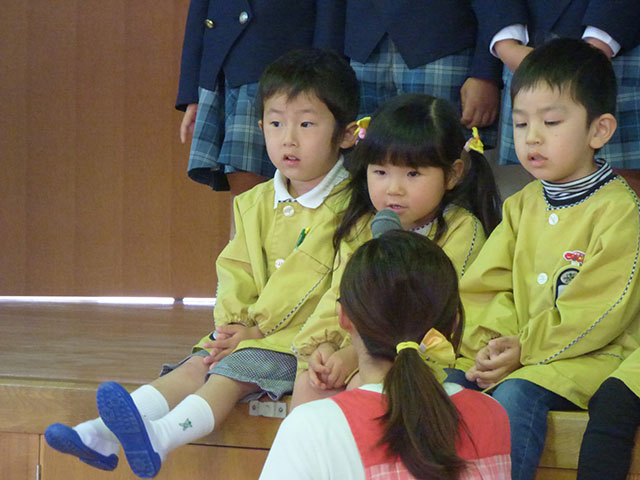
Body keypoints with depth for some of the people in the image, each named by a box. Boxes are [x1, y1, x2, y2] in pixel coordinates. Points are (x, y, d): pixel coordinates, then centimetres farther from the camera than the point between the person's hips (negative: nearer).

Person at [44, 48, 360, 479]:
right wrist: (233, 322, -7)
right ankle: (104, 434, -31)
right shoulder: (256, 203, 16)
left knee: (236, 369, -28)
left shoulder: (349, 206, -8)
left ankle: (160, 436, -52)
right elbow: (236, 271, 12)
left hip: (305, 337, -7)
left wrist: (256, 329, -16)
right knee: (196, 366, -14)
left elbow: (305, 280, -13)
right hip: (250, 330, 7)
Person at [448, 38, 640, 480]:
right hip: (513, 350, 7)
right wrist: (493, 341, -10)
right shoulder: (522, 206, 15)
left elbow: (596, 314, -14)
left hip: (585, 359, -6)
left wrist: (524, 349, -16)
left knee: (517, 394, -32)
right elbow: (486, 286, 10)